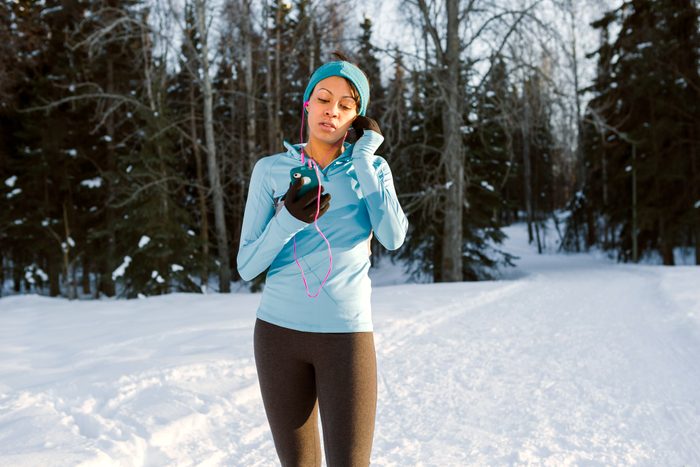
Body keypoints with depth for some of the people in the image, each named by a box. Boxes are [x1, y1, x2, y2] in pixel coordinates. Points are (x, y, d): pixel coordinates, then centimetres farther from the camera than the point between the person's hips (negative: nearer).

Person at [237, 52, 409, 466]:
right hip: (279, 332, 1)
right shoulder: (271, 170, 2)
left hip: (346, 336, -1)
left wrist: (363, 156, -10)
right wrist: (289, 219, -19)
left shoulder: (372, 167, 3)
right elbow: (247, 266, -1)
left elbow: (393, 238, -15)